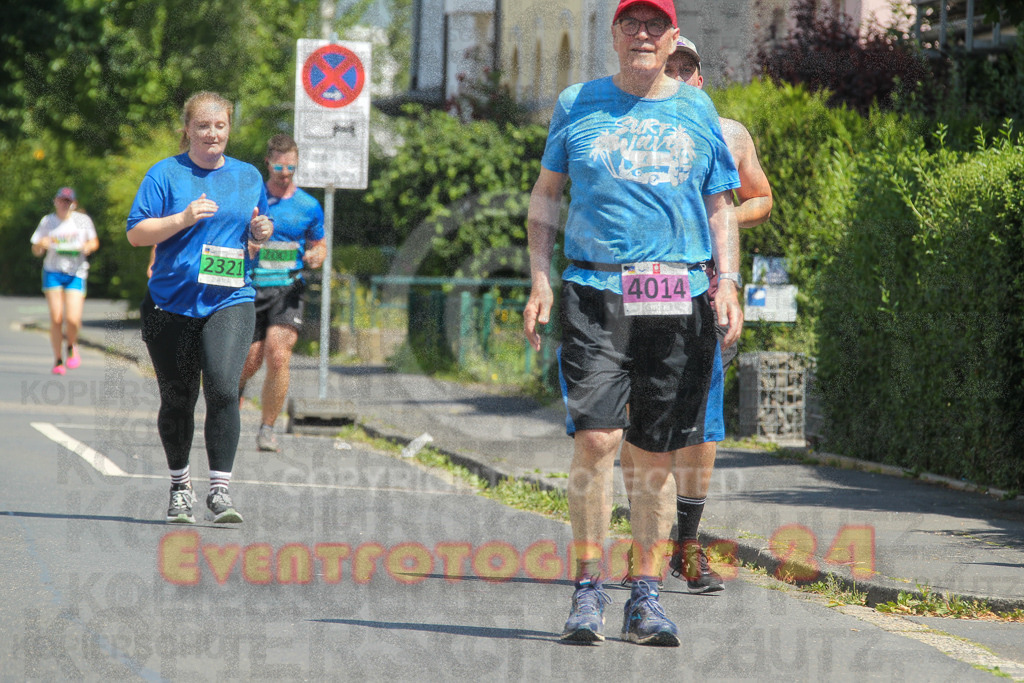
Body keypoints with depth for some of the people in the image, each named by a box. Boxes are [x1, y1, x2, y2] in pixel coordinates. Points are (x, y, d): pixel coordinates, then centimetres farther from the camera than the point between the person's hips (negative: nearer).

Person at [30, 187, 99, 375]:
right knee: (56, 318, -7)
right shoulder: (47, 222, 4)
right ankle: (58, 360, 8)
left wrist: (88, 246, -8)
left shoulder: (83, 220, 2)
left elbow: (94, 242, 15)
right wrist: (42, 244, -16)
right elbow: (36, 251, 7)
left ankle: (72, 346, 19)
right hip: (53, 272, 1)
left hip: (76, 274, -1)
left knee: (72, 319, -14)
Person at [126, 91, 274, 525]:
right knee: (177, 399, 6)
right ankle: (180, 486, 26)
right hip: (171, 304, -1)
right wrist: (183, 219, -16)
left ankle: (220, 490, -16)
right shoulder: (166, 174, 2)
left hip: (230, 301, 1)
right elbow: (136, 233, -4)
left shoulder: (249, 177, 14)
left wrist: (259, 237, 0)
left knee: (223, 388, -18)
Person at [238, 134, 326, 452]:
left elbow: (319, 245, 17)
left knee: (278, 357, -17)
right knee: (250, 362, 2)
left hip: (288, 291, 0)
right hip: (250, 290, 1)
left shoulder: (309, 207, 6)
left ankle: (267, 429, -6)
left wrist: (315, 257, -5)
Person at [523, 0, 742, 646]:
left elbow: (720, 207, 17)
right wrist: (540, 282, 5)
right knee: (596, 437, -14)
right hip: (595, 292, -1)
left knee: (656, 454, 3)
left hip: (677, 300, 1)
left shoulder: (696, 110, 12)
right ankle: (588, 590, -6)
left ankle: (647, 595, 12)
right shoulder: (578, 104, 10)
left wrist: (728, 283, 3)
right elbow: (545, 196, 16)